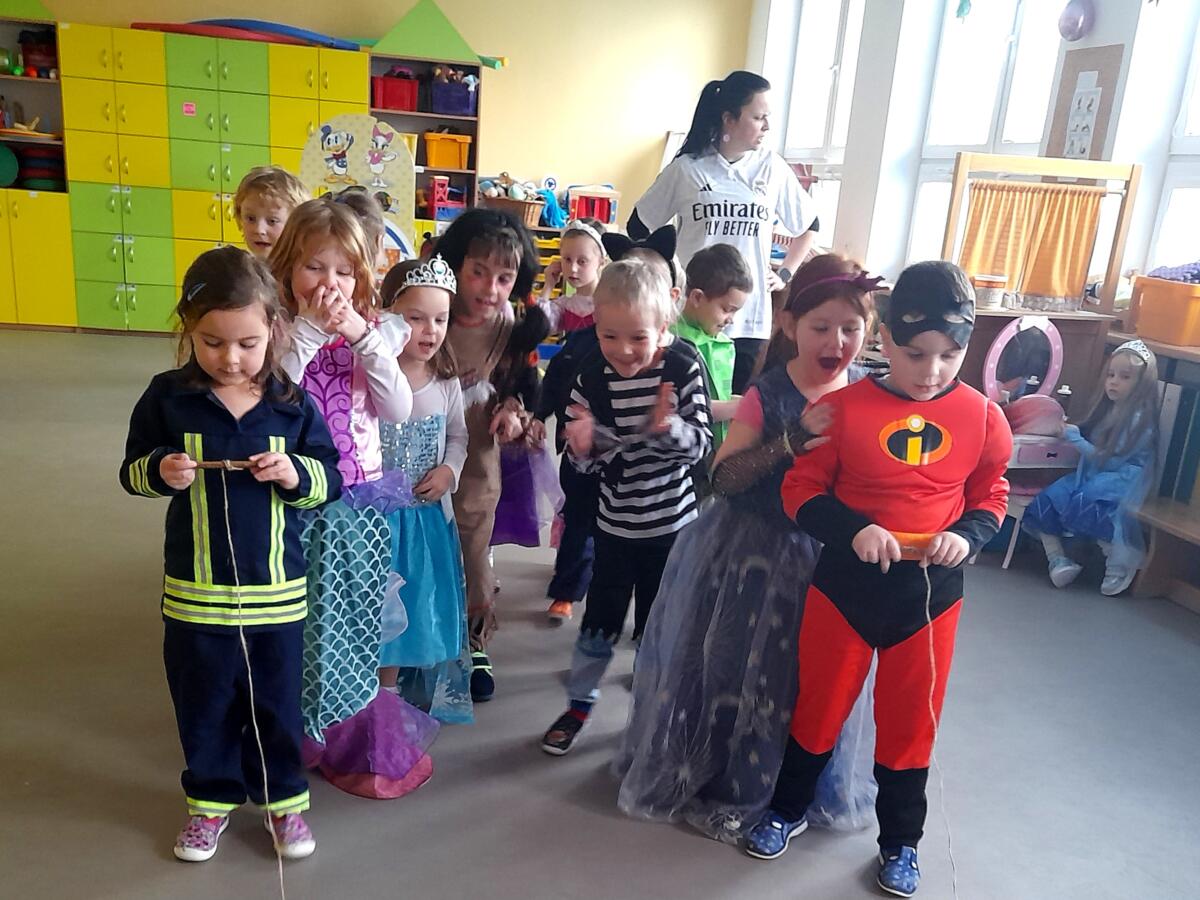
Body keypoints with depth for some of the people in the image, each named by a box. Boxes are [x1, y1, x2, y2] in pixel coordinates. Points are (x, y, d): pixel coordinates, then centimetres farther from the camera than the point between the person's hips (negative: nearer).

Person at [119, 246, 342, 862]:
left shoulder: (293, 404, -6)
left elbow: (331, 478, 0)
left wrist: (296, 474, -20)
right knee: (203, 703, 17)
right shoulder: (167, 397, -5)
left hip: (276, 589, 0)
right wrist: (159, 472, -17)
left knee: (277, 702, 14)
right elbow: (132, 471, 5)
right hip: (194, 591, 1)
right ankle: (212, 797, 38)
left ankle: (283, 797, 35)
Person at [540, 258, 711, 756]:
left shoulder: (683, 369, -16)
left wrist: (668, 427, -34)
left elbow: (700, 444, -14)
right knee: (599, 620, 13)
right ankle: (579, 703, 35)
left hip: (671, 520, -1)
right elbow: (583, 461, -4)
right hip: (615, 521, 1)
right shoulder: (592, 375, -11)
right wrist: (583, 444, -27)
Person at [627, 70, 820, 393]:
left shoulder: (773, 168, 4)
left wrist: (786, 274, 10)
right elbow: (639, 227, 9)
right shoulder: (687, 167, 0)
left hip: (750, 318, 2)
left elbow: (810, 224, 18)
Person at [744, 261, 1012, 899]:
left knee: (910, 719, 15)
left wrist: (967, 535, -14)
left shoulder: (982, 417, -5)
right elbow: (801, 489, -9)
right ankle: (787, 809, 40)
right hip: (845, 584, -1)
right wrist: (853, 530, -24)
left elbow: (991, 496, 6)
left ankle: (900, 842, 38)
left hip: (930, 591, 2)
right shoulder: (844, 407, -13)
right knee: (819, 704, 15)